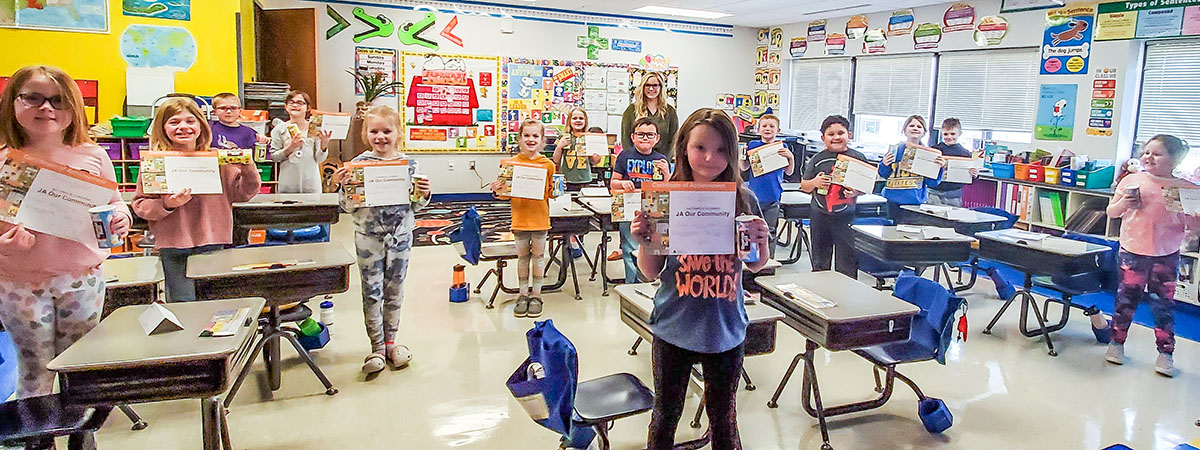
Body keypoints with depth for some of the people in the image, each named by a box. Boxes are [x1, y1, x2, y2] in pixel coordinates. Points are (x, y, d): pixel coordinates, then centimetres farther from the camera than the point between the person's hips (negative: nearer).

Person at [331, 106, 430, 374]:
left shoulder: (408, 164, -1)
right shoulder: (358, 164, -5)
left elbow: (415, 206, 7)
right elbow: (351, 208, -2)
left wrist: (424, 195, -13)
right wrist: (341, 187, -18)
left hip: (400, 236, 2)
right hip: (368, 236, -1)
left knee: (395, 291, 12)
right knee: (372, 292, 4)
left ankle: (390, 342, 27)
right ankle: (377, 347, 17)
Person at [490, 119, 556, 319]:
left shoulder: (547, 164, -1)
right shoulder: (511, 163, 0)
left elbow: (551, 191, 4)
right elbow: (507, 193, 5)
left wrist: (556, 190, -17)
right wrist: (498, 191, -15)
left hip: (540, 218, -1)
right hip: (520, 218, 1)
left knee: (538, 256, 9)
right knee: (522, 256, 11)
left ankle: (536, 295, 21)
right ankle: (523, 294, 23)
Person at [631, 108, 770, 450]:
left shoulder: (744, 199, -4)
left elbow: (753, 266, 8)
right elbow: (652, 272, -2)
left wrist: (762, 242, -12)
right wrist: (643, 240, -21)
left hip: (726, 329, 1)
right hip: (674, 328, -1)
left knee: (724, 420, 17)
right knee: (665, 417, 16)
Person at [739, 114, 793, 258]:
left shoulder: (782, 148, 4)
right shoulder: (752, 145, 5)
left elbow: (789, 172, 3)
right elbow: (744, 168, 8)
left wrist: (791, 157, -15)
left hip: (773, 197, -1)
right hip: (755, 195, 1)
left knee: (770, 231, 5)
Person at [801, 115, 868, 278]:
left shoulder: (858, 158, 0)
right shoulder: (817, 159, 4)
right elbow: (804, 186, 10)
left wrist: (856, 192, -16)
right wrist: (814, 182, -10)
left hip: (847, 217, -2)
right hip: (820, 216, 2)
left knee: (847, 264, 1)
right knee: (819, 262, 15)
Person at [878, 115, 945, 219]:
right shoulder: (895, 149, 1)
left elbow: (932, 182, 3)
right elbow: (884, 175, 7)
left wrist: (940, 167, -12)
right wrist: (885, 165, -12)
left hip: (918, 202, 0)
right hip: (895, 201, 0)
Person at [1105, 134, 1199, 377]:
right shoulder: (1132, 180, 0)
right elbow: (1111, 213, 7)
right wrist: (1123, 203, -13)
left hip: (1166, 256, 0)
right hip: (1132, 252, 1)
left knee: (1164, 305, 6)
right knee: (1125, 300, 9)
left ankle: (1165, 352, 16)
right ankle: (1117, 342, 23)